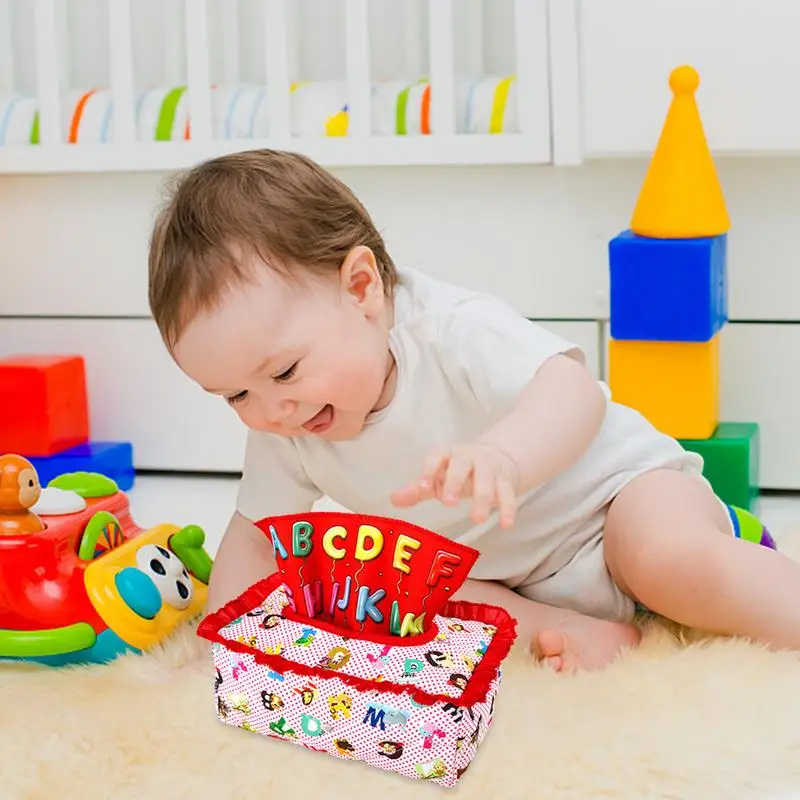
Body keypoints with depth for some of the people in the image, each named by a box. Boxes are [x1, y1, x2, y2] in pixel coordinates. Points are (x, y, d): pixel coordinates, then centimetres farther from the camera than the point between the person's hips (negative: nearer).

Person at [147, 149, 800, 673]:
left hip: (611, 485, -8)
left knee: (673, 560, -38)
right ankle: (559, 628, -19)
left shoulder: (454, 329, -29)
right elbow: (255, 529, 2)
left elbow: (574, 392, -44)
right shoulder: (285, 435, -10)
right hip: (499, 577, 8)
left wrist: (501, 456, -65)